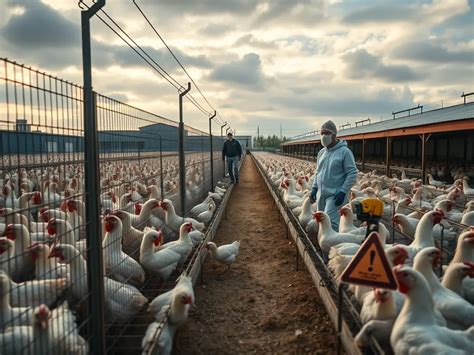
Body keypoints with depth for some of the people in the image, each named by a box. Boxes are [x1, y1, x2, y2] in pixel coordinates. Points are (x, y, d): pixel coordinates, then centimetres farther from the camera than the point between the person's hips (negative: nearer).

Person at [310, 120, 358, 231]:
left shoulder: (344, 152, -10)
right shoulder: (321, 152, 12)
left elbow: (352, 173, -12)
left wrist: (343, 191, -18)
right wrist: (314, 187, 10)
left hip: (335, 195, -7)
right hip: (321, 194, 7)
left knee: (330, 222, -16)